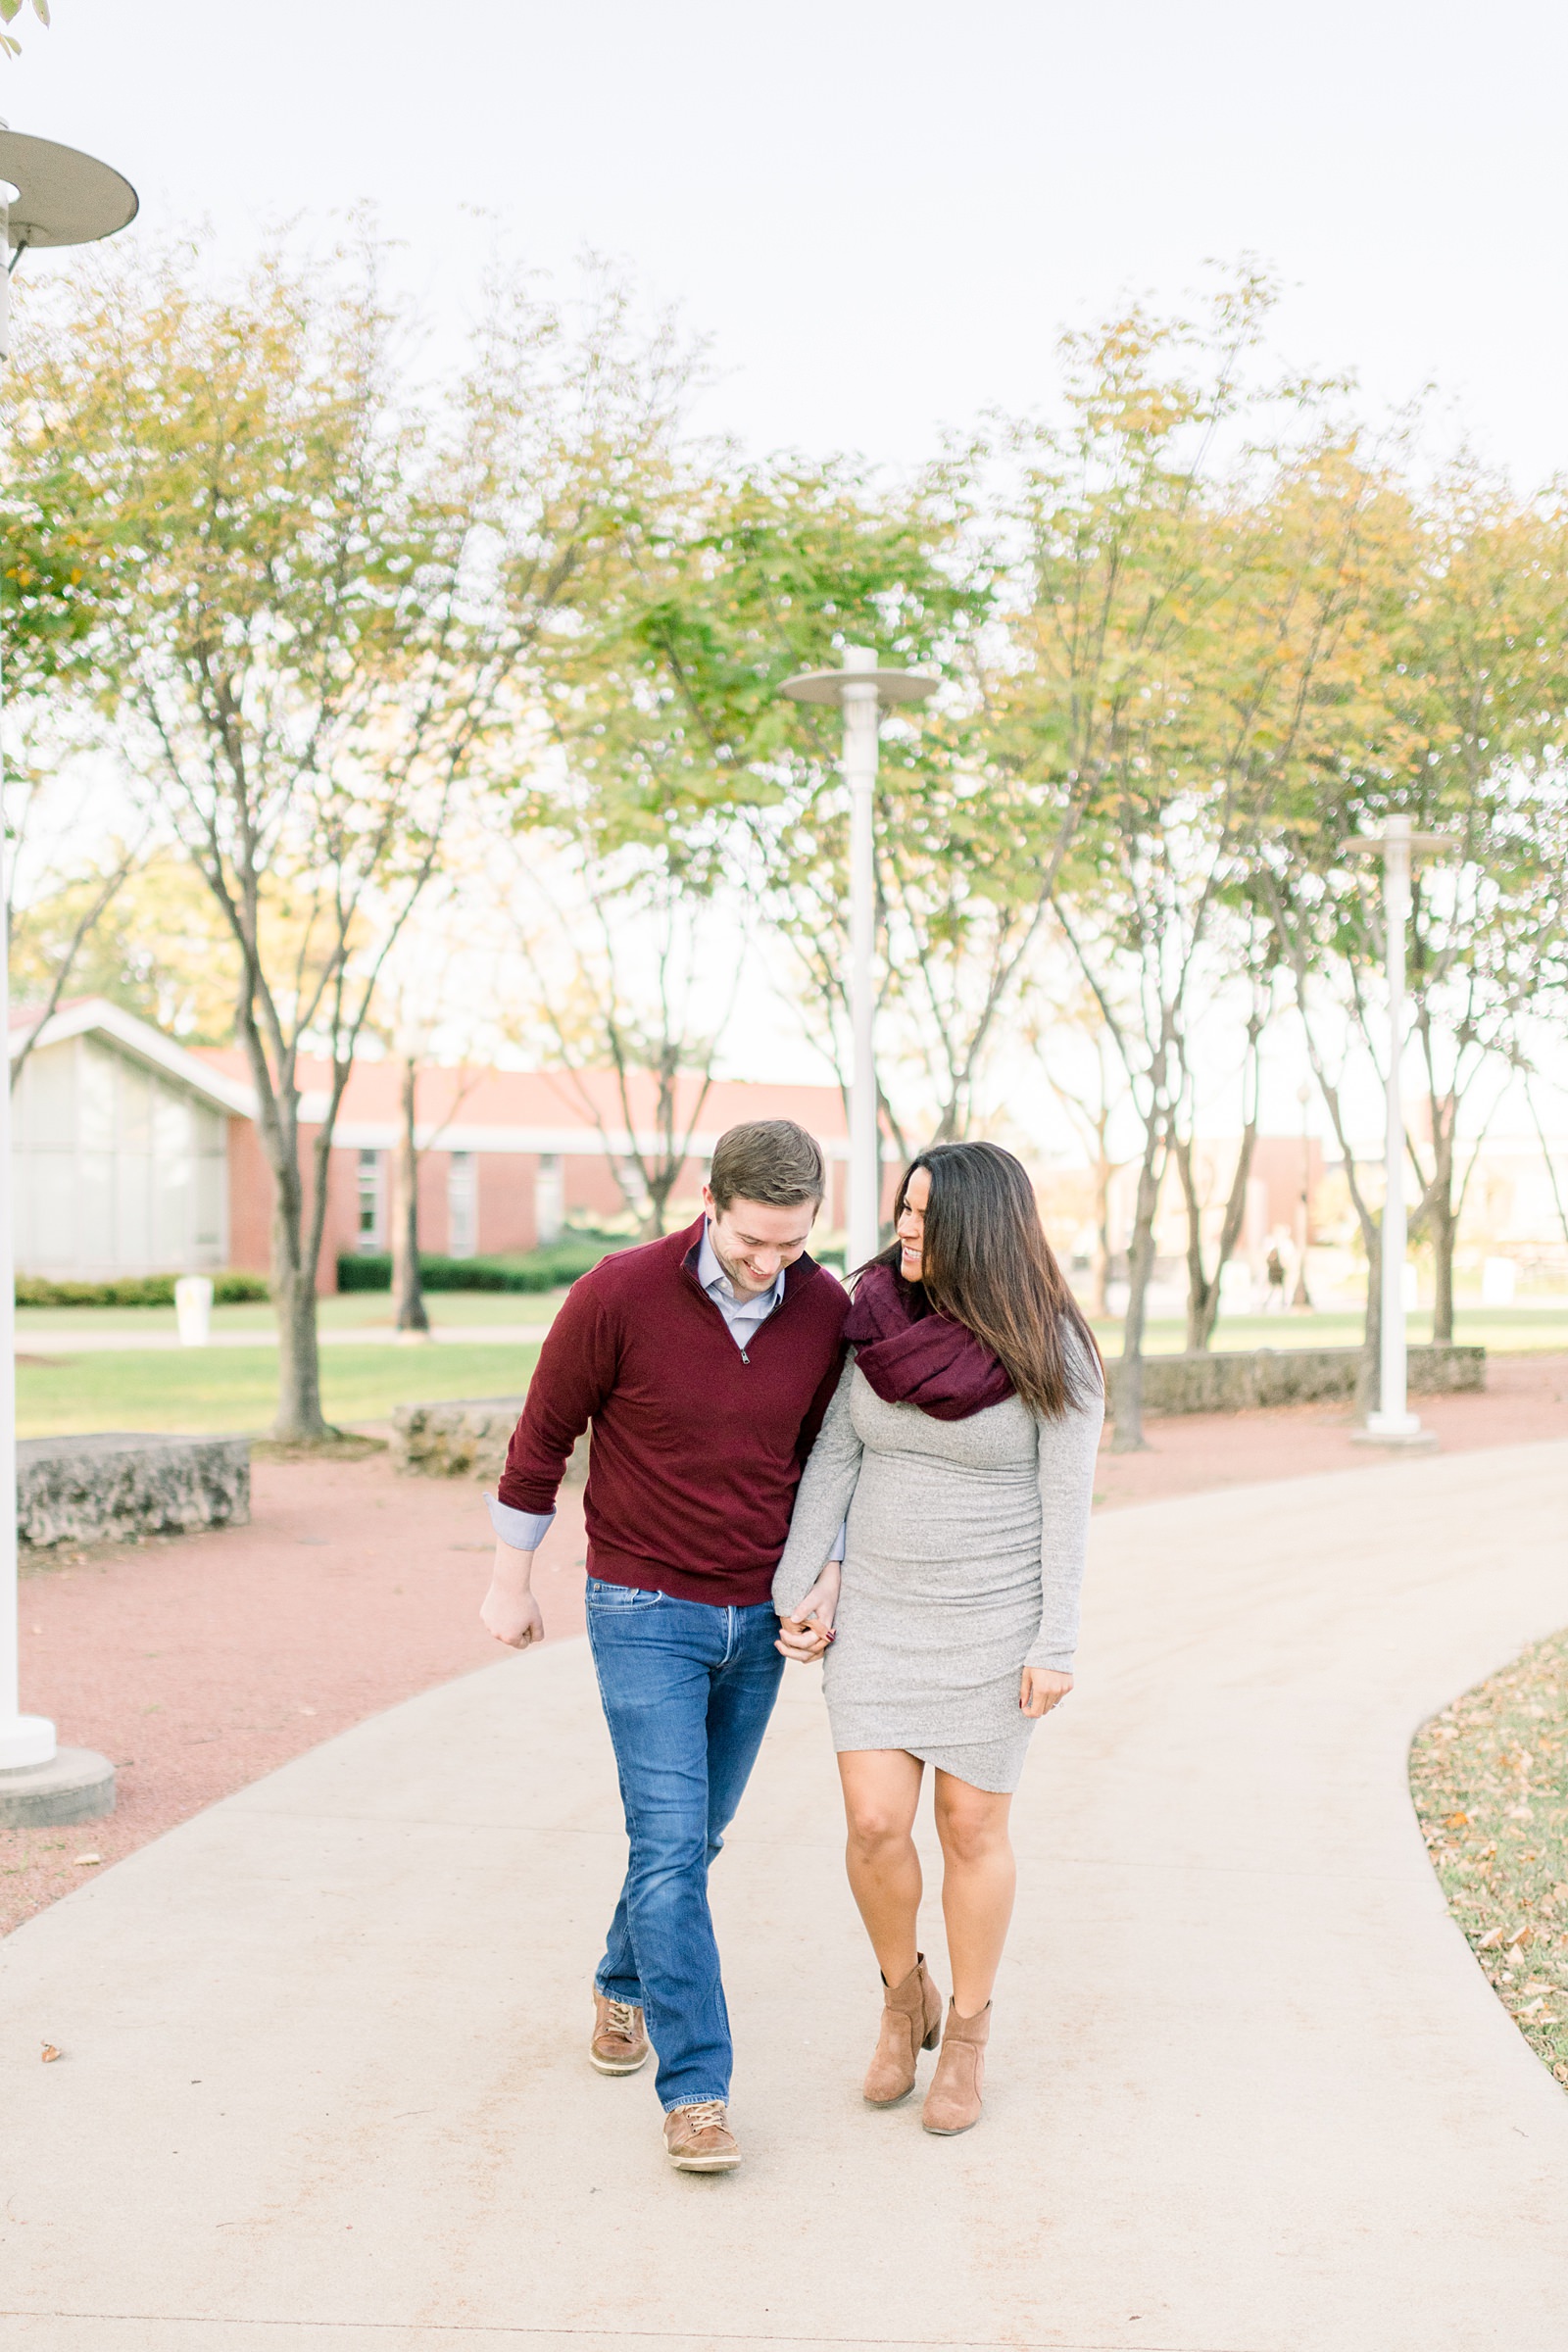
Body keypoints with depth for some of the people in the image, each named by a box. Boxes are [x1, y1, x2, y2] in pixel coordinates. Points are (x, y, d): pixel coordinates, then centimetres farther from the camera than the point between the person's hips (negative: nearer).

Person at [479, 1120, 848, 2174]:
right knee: (670, 1843, -10)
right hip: (645, 1612, -4)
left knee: (696, 1835, 16)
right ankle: (696, 2089, -4)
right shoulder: (619, 1295, -18)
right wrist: (511, 1580, 2)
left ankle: (626, 1984, 41)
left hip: (758, 1616, 4)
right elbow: (544, 1435, -5)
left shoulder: (828, 1311, -7)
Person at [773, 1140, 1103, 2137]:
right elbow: (836, 1455, 1)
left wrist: (1056, 1647, -13)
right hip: (880, 1608, 3)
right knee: (876, 1826, -1)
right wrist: (799, 1589, -3)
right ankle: (904, 1995, 26)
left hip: (995, 1616, -3)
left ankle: (969, 2033, 26)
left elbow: (1066, 1502, -12)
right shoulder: (882, 1314, -4)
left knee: (971, 1828, 6)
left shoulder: (1052, 1349, -14)